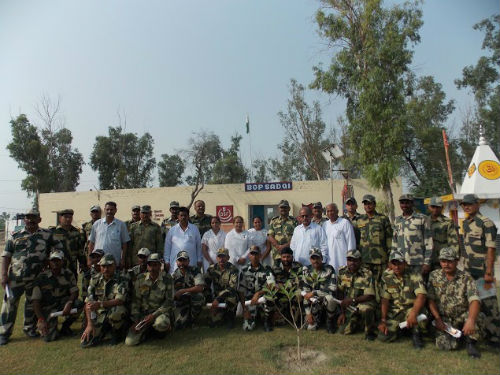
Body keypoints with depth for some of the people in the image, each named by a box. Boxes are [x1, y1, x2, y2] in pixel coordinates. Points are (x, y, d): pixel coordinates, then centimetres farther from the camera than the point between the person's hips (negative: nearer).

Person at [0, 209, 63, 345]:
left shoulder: (47, 235, 5)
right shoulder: (16, 236, 5)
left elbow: (59, 248, 11)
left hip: (36, 278, 1)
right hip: (15, 277, -1)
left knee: (33, 303, 13)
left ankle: (30, 328, 29)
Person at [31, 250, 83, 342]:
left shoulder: (68, 274, -4)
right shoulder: (41, 278, -11)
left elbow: (74, 292, -7)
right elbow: (35, 301, -13)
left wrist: (69, 303, -29)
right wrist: (41, 320, -24)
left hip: (63, 303, 2)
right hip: (48, 307, -2)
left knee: (79, 304, -29)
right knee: (49, 337, -18)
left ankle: (65, 327, -1)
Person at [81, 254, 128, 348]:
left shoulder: (121, 280, -13)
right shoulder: (95, 280, 0)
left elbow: (120, 301, -23)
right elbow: (88, 303, -2)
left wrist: (100, 304, -36)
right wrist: (89, 324, -11)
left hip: (117, 313, -3)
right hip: (99, 315, 3)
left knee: (116, 311, -37)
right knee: (85, 342, -14)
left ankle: (117, 334, -6)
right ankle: (105, 330, 17)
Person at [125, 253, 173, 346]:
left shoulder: (167, 279, -9)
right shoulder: (140, 279, -1)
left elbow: (169, 301, -8)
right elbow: (135, 301, 3)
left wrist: (154, 315, -17)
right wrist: (135, 321, -4)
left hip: (160, 312, -3)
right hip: (143, 314, 3)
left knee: (160, 324, -37)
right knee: (130, 341, -14)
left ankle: (160, 330, 0)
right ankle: (149, 330, 15)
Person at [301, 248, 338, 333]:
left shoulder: (329, 269, -13)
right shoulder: (306, 271, -4)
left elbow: (332, 290, -24)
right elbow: (305, 293, -3)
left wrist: (314, 293, -24)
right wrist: (308, 313, -7)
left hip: (327, 300, -2)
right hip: (315, 303, 2)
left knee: (329, 298, -36)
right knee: (311, 327, -14)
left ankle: (330, 321, -6)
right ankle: (319, 317, 21)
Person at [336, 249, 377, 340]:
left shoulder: (366, 273, -18)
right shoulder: (342, 272, -4)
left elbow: (370, 295, -19)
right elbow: (340, 294, 1)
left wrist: (353, 300, -27)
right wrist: (342, 313, 0)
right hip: (349, 306, 4)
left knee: (366, 308, -38)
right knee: (344, 330, -9)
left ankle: (370, 332, -8)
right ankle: (358, 321, 24)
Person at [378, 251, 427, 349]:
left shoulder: (414, 276, -15)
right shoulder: (386, 277, -5)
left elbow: (421, 296, -29)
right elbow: (385, 300, -5)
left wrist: (413, 314, -45)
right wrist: (383, 321, -11)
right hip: (394, 311, 3)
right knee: (383, 337, -11)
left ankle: (416, 334, -3)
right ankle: (398, 328, 22)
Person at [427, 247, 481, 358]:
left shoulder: (466, 278, -11)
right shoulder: (434, 276, -3)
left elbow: (474, 300, -26)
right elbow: (431, 299, -3)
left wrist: (470, 320, -41)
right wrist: (437, 319, -12)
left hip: (462, 316, -1)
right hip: (444, 319, 1)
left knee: (472, 314, -33)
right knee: (445, 345, -19)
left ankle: (471, 343, -8)